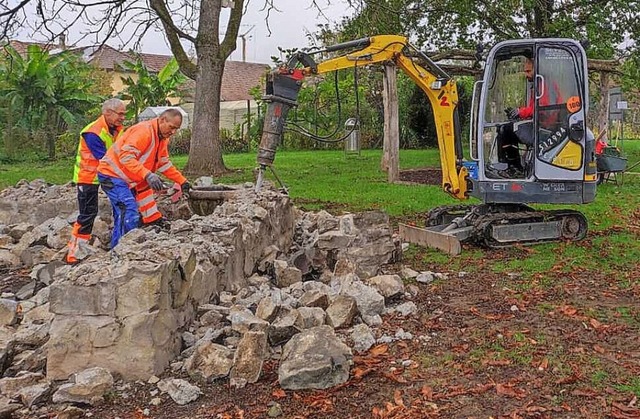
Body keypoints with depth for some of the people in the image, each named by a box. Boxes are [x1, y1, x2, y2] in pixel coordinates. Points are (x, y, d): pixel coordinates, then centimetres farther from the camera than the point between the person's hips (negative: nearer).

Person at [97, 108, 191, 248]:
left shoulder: (162, 138, 8)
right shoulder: (143, 131, -23)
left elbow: (164, 164, 18)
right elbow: (126, 156, -32)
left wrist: (182, 181, 13)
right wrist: (148, 175, -41)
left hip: (127, 179, 10)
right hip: (112, 174, -10)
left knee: (122, 218, 13)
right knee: (130, 215, -20)